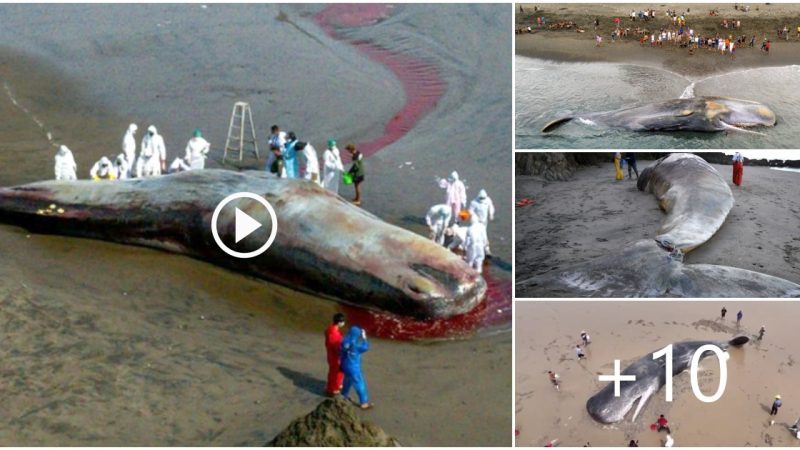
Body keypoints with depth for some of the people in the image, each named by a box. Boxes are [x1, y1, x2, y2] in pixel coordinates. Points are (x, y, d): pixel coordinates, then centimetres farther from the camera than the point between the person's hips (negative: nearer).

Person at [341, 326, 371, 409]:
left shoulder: (345, 341, -6)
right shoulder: (354, 344, -29)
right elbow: (365, 347, -13)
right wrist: (364, 338, -5)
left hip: (345, 365, 8)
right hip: (353, 367, -8)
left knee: (347, 381, 29)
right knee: (360, 384, 5)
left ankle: (343, 397, 45)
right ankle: (364, 403, 13)